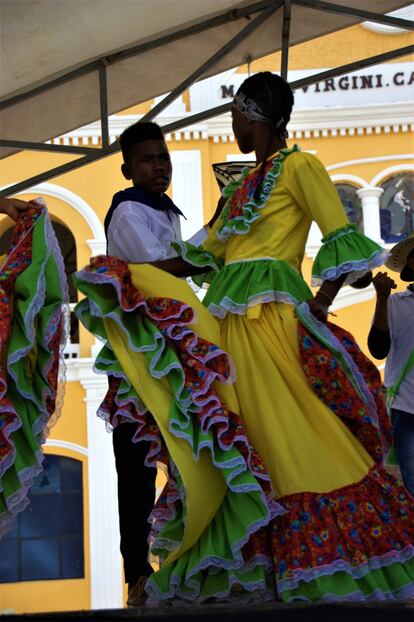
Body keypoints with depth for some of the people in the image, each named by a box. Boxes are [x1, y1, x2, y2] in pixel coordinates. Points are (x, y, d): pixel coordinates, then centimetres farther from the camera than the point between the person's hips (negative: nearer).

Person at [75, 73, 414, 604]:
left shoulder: (298, 166, 0)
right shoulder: (243, 185, 23)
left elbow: (343, 241, -7)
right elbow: (205, 253, 24)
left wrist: (316, 311, -15)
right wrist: (136, 273, 18)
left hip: (274, 317, -8)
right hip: (226, 322, 8)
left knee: (296, 443, -11)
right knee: (229, 447, 4)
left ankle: (333, 573, -5)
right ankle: (246, 570, 8)